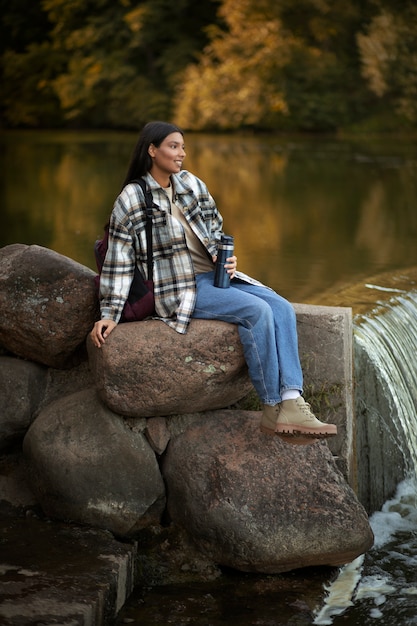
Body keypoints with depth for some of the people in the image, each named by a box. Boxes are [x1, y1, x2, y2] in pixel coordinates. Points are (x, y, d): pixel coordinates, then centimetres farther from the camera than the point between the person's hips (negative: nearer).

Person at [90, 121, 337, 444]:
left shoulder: (191, 184, 11)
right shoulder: (131, 200, -5)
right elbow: (119, 262, -4)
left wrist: (226, 260, -1)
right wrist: (109, 315, -9)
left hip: (216, 274, 7)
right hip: (180, 288, -7)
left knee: (282, 308, -17)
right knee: (257, 311, -27)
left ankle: (292, 405, -27)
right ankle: (272, 410, -20)